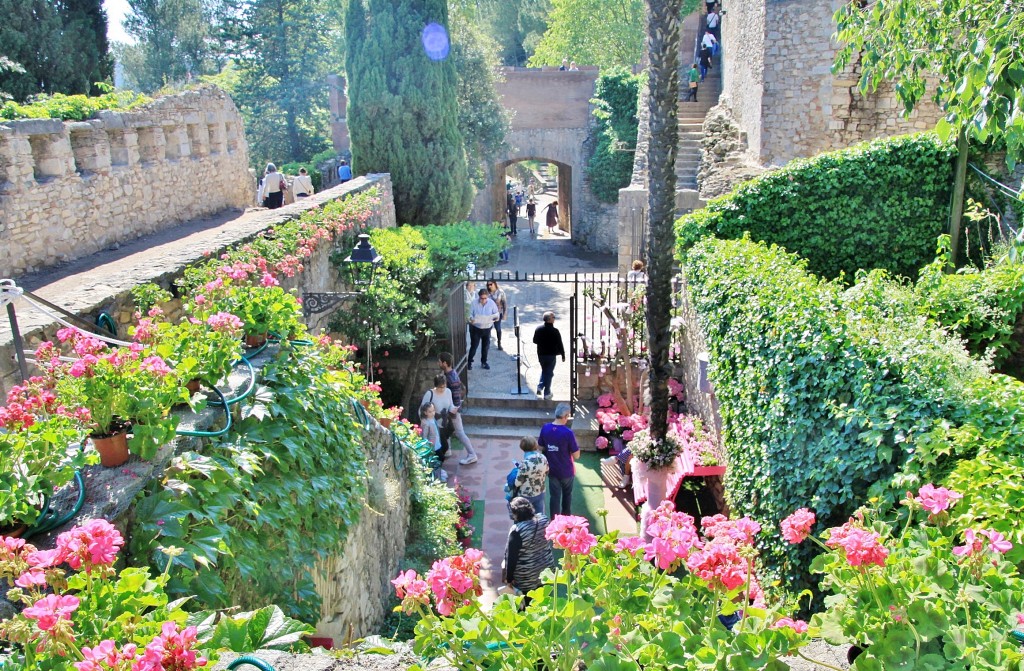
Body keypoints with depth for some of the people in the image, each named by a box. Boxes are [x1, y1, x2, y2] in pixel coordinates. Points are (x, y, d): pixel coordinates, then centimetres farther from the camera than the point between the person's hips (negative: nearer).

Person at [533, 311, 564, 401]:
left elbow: (534, 341, 6)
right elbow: (559, 344, -13)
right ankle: (546, 393, 10)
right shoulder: (555, 331, -18)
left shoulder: (538, 329, -4)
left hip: (541, 355, 4)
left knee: (544, 371, 26)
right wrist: (563, 355, -2)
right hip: (551, 355, -4)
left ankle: (540, 387, 14)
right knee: (549, 373, 6)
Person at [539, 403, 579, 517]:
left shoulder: (545, 428, -11)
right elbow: (576, 455, -19)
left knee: (554, 496, 14)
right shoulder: (568, 432, -25)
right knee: (567, 494, 22)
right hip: (566, 470, -2)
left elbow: (541, 447, 3)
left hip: (551, 469, 3)